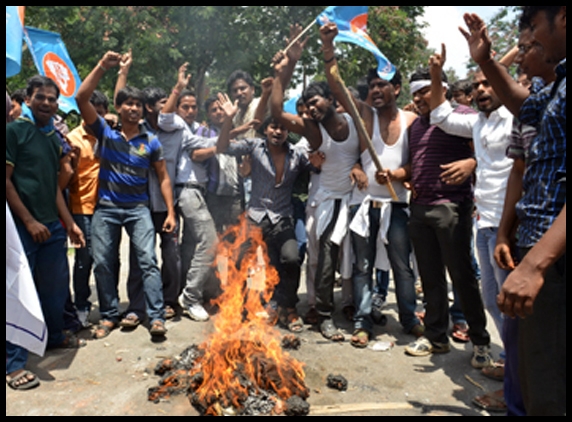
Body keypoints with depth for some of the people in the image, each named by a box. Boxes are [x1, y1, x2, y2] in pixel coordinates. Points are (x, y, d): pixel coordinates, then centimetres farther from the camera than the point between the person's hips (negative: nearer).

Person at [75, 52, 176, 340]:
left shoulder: (151, 141, 3)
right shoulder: (105, 133, 3)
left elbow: (163, 178, 4)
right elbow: (81, 99, -9)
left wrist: (170, 212, -4)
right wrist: (102, 67, -14)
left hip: (138, 208, -1)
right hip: (106, 208, 1)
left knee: (148, 259, -10)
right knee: (103, 263, 4)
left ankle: (156, 317, -7)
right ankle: (109, 316, 19)